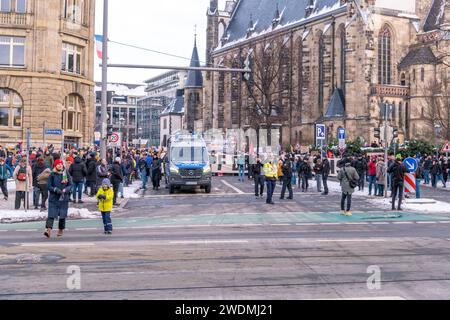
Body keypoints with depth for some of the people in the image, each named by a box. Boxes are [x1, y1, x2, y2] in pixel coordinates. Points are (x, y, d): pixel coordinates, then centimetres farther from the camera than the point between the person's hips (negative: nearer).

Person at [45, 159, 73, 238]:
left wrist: (65, 190, -15)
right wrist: (56, 190, -18)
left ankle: (61, 230, 25)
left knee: (62, 215, 8)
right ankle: (48, 229, -20)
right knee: (51, 214, -12)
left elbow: (71, 184, 3)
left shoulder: (67, 174, 5)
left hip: (64, 198, 2)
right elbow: (49, 186, -2)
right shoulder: (52, 175, 0)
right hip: (53, 198, -2)